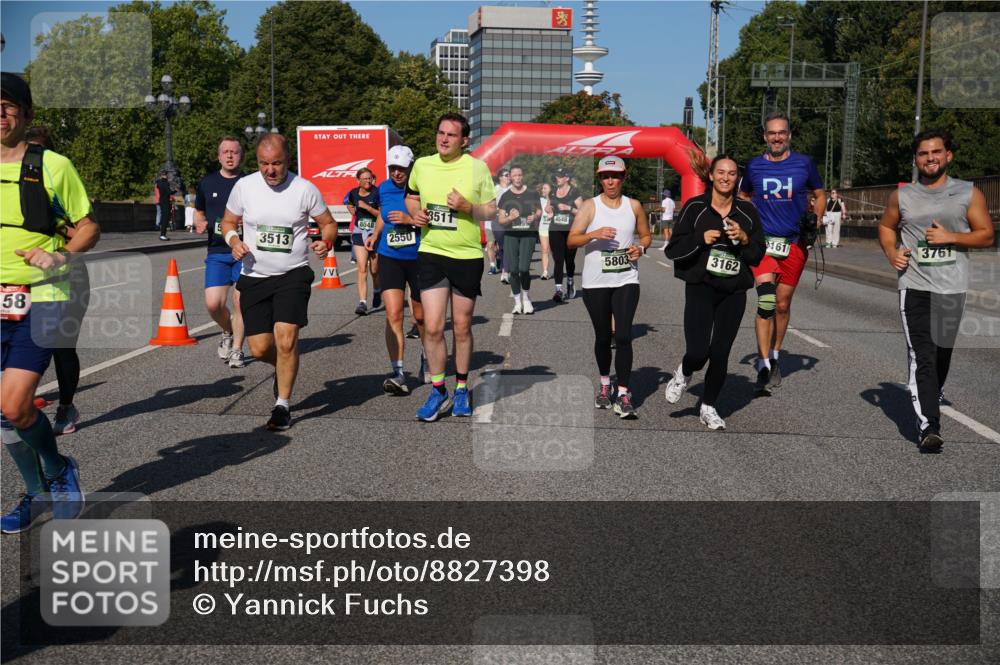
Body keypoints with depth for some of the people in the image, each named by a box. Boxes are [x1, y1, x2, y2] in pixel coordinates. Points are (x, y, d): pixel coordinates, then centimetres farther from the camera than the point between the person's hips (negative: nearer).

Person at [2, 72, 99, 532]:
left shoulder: (52, 165, -2)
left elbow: (89, 227, 1)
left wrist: (61, 256, -16)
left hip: (40, 299, -5)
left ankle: (60, 470, 14)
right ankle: (38, 492, 29)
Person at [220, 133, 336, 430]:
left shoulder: (305, 189, -5)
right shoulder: (244, 186, -1)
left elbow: (328, 223, 7)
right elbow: (228, 222, 12)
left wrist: (326, 241, -15)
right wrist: (234, 241, -9)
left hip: (293, 275, -2)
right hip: (254, 277, 3)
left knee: (286, 339, -17)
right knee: (259, 348, 1)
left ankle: (282, 406, 1)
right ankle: (284, 369, 38)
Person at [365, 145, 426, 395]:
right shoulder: (384, 189, 6)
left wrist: (410, 219, -22)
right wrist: (375, 235, 10)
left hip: (419, 259, -2)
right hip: (389, 258, 3)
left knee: (420, 317, 12)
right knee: (393, 315, -12)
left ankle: (427, 357, 40)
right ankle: (398, 373, -12)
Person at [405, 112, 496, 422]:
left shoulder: (477, 168, -3)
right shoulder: (422, 165, 4)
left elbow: (491, 210, 2)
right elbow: (411, 197, 20)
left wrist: (467, 206, -17)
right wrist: (415, 213, -2)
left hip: (467, 256, -1)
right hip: (431, 253, 1)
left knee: (462, 327, 9)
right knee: (432, 327, -7)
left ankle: (461, 388, 27)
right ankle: (438, 391, 9)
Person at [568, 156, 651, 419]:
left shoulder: (634, 206, 6)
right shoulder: (590, 206, 0)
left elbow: (646, 235, 19)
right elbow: (571, 240, -8)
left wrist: (641, 248, -3)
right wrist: (594, 234, -25)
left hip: (626, 280, 0)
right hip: (595, 282, 0)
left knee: (623, 336, -11)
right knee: (603, 337, 10)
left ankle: (623, 395, -8)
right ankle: (605, 385, 31)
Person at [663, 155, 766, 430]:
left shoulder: (747, 211, 5)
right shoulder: (695, 207, -3)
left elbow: (758, 255, 8)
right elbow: (673, 250, -4)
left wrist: (744, 239, -11)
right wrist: (701, 239, -19)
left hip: (734, 293, 3)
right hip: (700, 289, -3)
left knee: (720, 354, 5)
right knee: (697, 352, -16)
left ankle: (708, 407, 26)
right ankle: (683, 375, 21)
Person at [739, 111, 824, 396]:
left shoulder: (804, 164, 1)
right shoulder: (754, 166, 4)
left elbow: (820, 194, 14)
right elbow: (744, 197, 21)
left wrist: (815, 220, -1)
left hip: (794, 243, 1)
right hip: (762, 241, -1)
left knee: (783, 305, 11)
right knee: (766, 301, -18)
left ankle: (775, 356, 32)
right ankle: (764, 367, -17)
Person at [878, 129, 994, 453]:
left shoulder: (969, 193, 4)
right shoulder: (902, 195, 7)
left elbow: (987, 235, 3)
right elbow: (886, 226, 21)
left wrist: (951, 237, -13)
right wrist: (891, 252, 2)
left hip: (953, 287, 1)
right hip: (914, 286, -1)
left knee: (943, 352, 14)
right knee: (922, 356, -11)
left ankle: (932, 398, 41)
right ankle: (928, 426, -16)